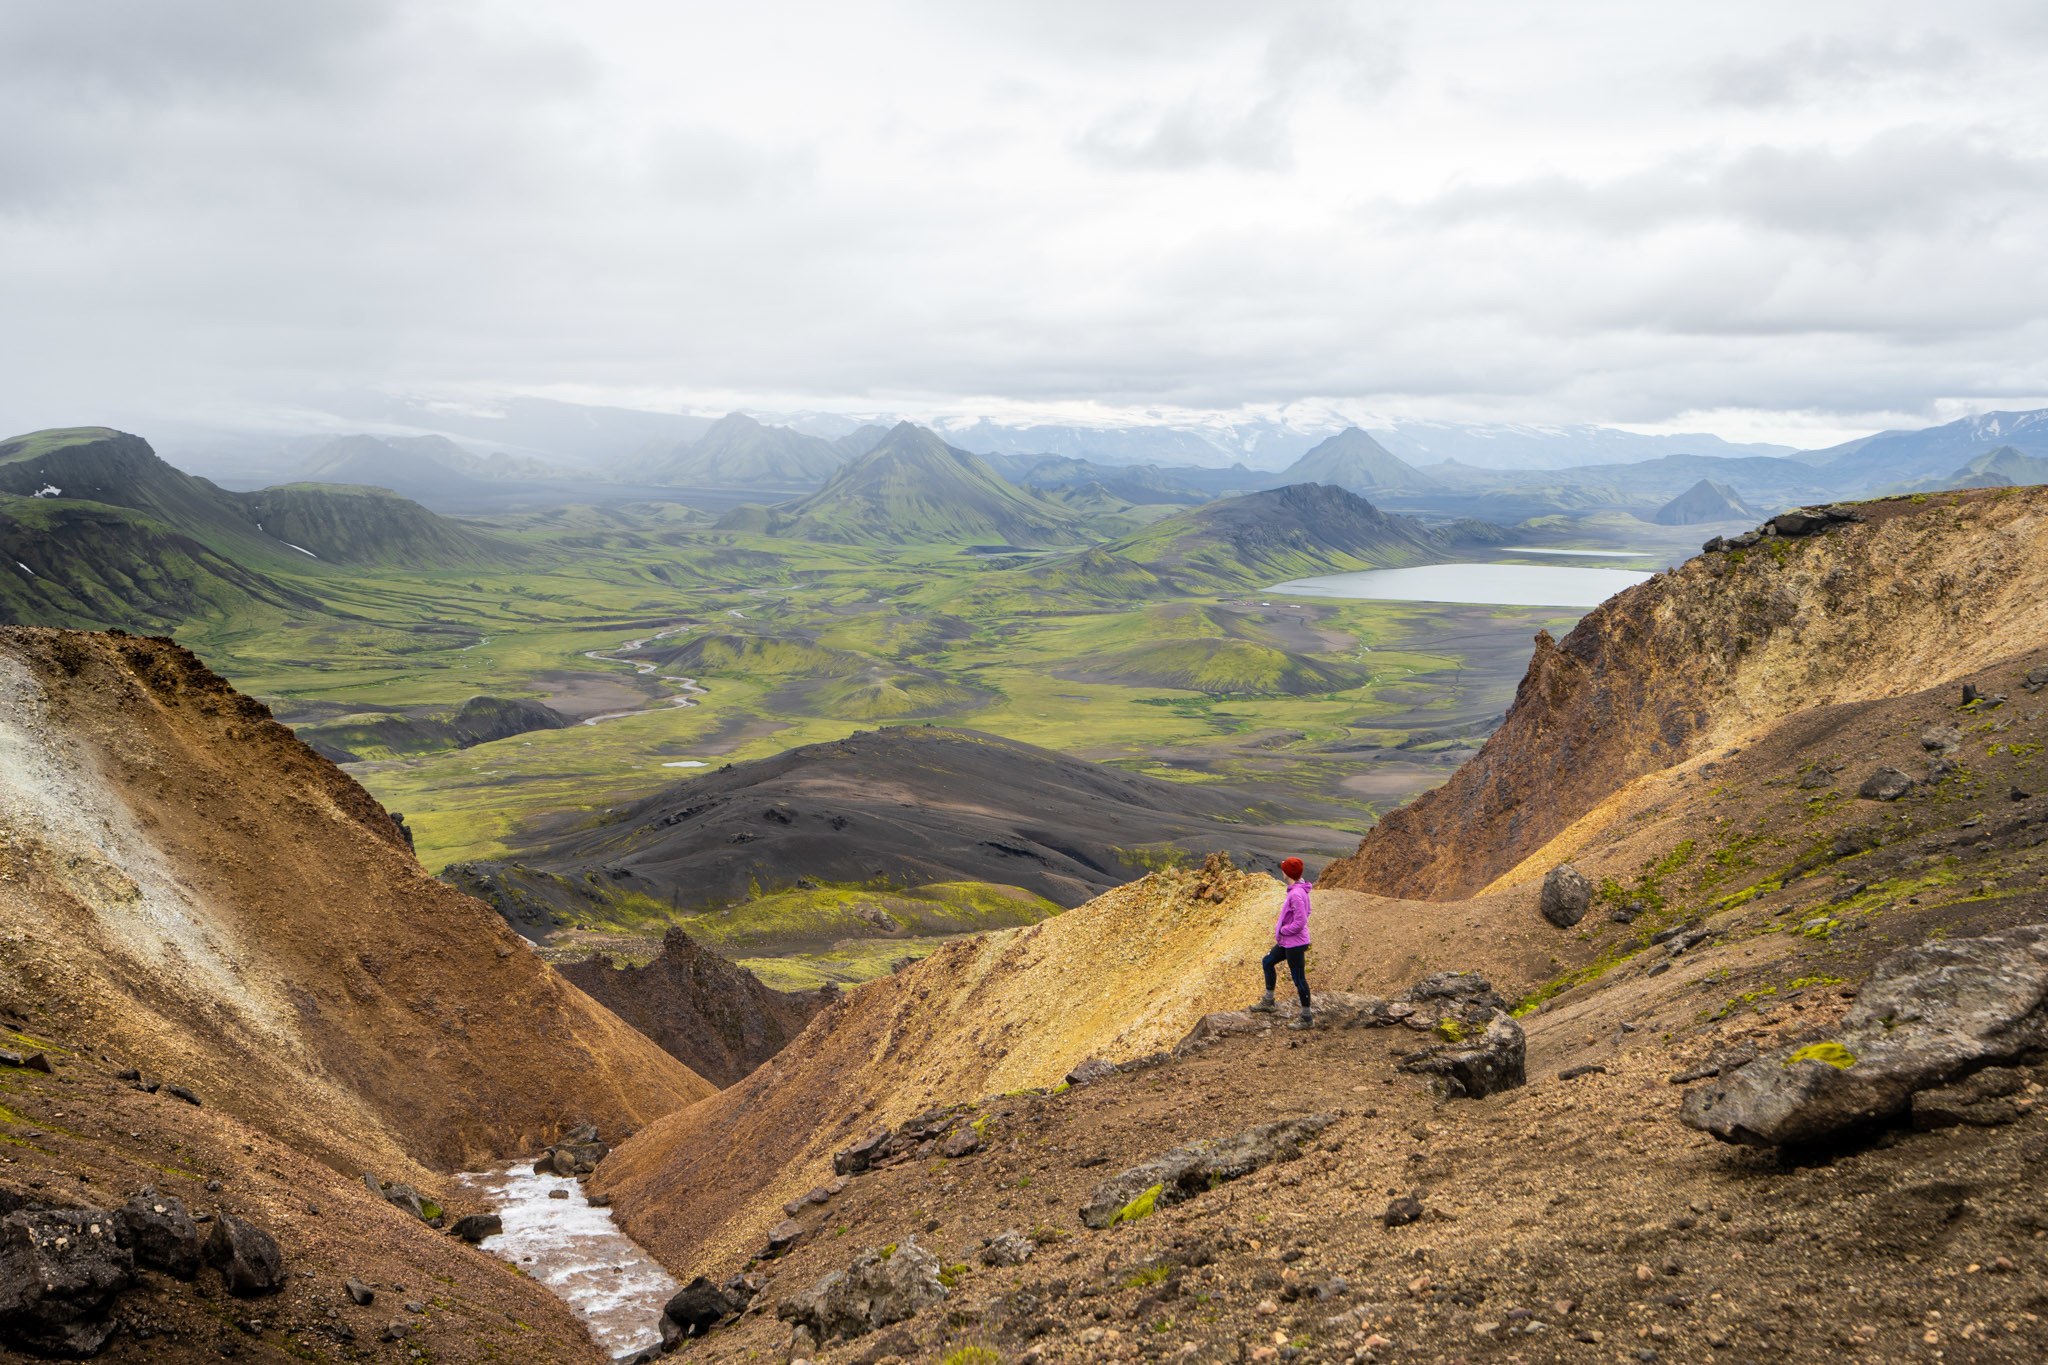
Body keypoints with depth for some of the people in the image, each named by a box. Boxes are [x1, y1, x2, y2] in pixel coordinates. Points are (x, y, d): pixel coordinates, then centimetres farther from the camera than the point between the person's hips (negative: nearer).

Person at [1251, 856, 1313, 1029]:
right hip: (1288, 942, 11)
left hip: (1295, 944, -11)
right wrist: (1280, 927, 11)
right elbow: (1305, 913, 17)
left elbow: (1300, 922, -28)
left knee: (1299, 978, 0)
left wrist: (1281, 930, -13)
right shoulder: (1299, 890, 4)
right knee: (1267, 962, 22)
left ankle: (1307, 1018, 12)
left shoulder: (1296, 894, -26)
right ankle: (1268, 1002, 32)